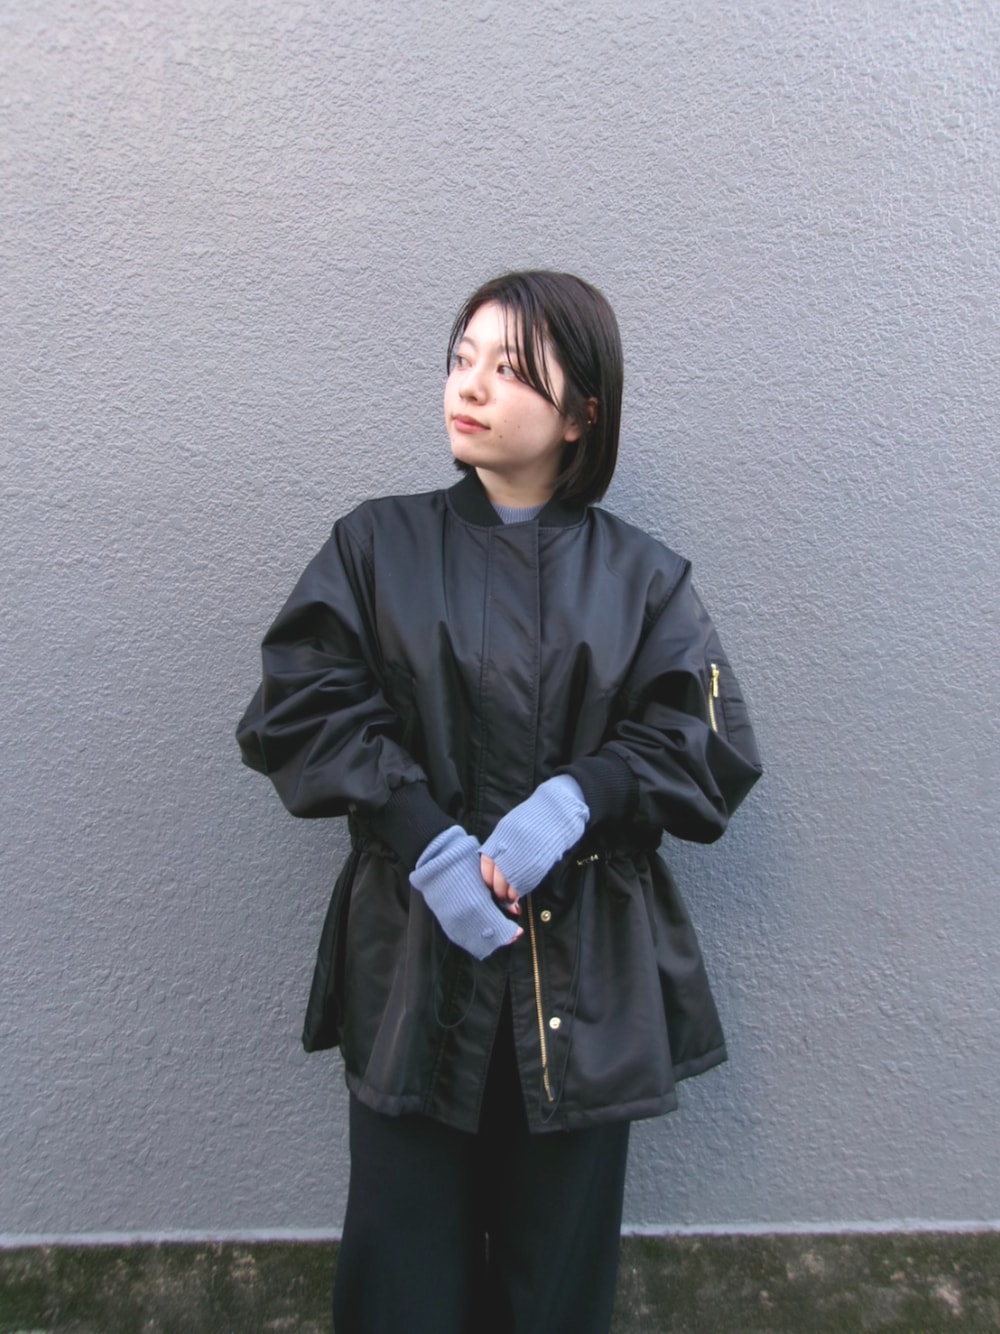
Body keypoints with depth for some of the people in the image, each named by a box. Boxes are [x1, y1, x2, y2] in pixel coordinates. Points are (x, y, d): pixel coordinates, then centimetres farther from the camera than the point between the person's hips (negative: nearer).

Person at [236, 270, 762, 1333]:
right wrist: (427, 840, -16)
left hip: (588, 965, 1)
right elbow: (300, 707, -5)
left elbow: (710, 746, -1)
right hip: (414, 950, 0)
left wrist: (574, 799, -18)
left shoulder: (641, 578, 2)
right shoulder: (377, 547, 1)